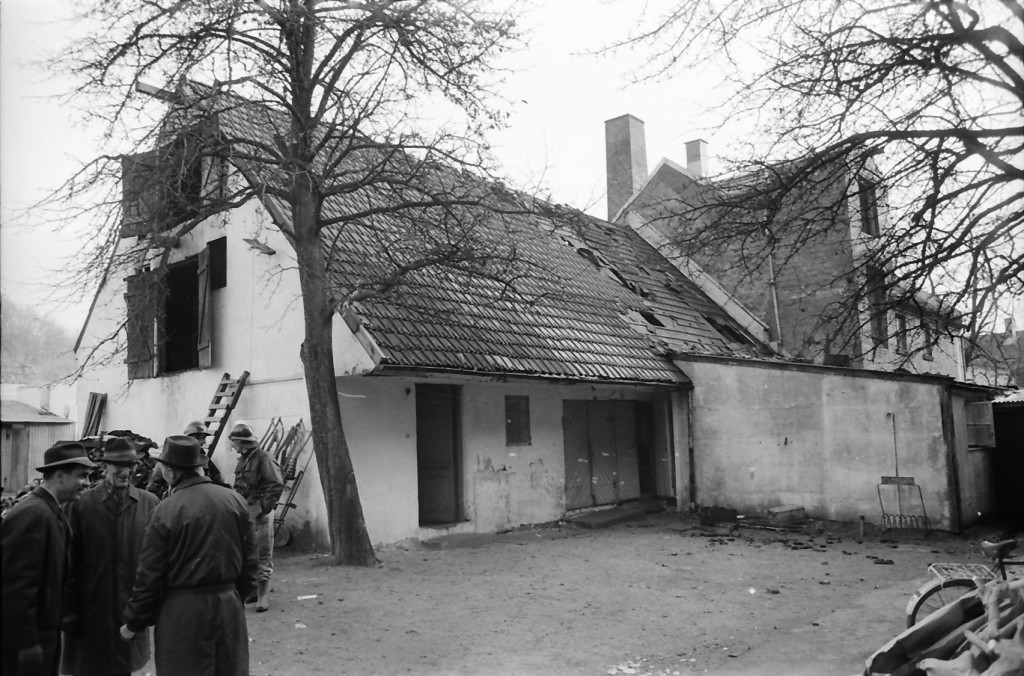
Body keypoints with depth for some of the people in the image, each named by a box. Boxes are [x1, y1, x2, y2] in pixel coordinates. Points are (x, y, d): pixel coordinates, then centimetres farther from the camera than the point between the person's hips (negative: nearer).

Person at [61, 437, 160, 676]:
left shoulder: (150, 504, -3)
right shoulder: (81, 505, -7)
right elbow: (70, 564, -4)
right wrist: (69, 612, -3)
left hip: (132, 611, 2)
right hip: (91, 613, -1)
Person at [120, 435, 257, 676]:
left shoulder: (167, 510, -14)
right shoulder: (235, 500, -2)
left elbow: (150, 576, -9)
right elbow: (249, 561, 4)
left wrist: (133, 623, 5)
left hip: (183, 612, -4)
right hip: (230, 606, 4)